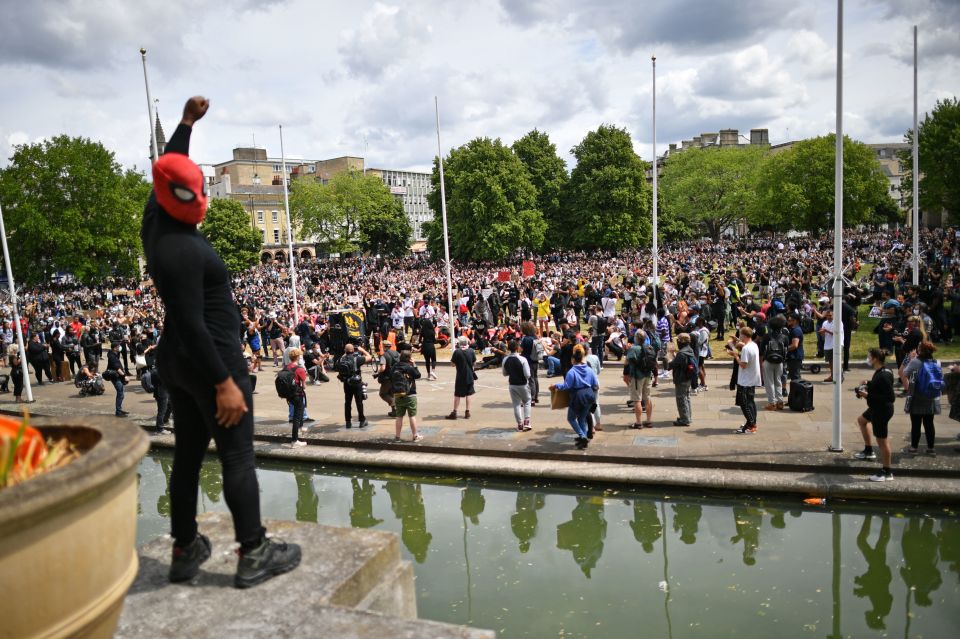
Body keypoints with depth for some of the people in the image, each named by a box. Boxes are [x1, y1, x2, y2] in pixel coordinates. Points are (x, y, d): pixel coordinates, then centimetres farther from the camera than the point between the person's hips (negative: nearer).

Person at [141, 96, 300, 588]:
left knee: (187, 453, 14)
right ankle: (253, 554, 4)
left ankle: (185, 550, 23)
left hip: (176, 363, 10)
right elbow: (192, 326, -25)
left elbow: (166, 169, 23)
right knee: (237, 457, -3)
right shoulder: (181, 251, -22)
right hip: (209, 361, -10)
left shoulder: (156, 224, 5)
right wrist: (224, 382, -25)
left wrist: (187, 122, 29)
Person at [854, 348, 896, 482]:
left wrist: (868, 396, -26)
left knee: (882, 440, -1)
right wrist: (868, 383, 6)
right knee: (861, 420, 33)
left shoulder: (883, 375, -28)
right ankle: (868, 451, 45)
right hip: (877, 408, 11)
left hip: (882, 410, -11)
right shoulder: (880, 371, 2)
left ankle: (887, 473, 10)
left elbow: (890, 397, -29)